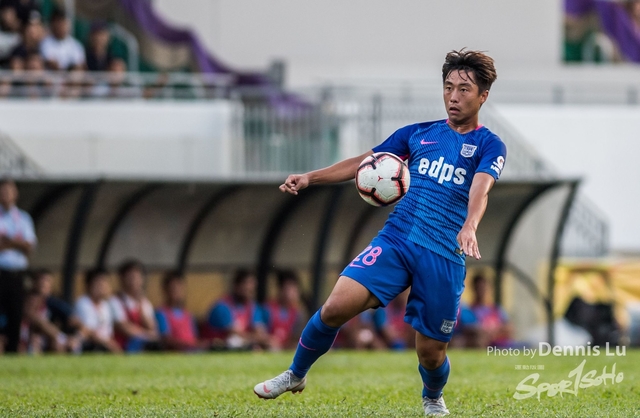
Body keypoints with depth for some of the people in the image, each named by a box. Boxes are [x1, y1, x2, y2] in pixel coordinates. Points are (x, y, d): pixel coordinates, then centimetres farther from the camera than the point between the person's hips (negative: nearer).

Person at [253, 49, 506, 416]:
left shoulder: (489, 146, 0)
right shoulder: (418, 134, 14)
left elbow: (480, 187, -19)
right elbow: (365, 163, 18)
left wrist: (469, 228, -39)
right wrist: (310, 178, 7)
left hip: (444, 258, -2)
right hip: (395, 240, 3)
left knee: (431, 350, 0)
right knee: (336, 306, -16)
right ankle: (296, 376, 7)